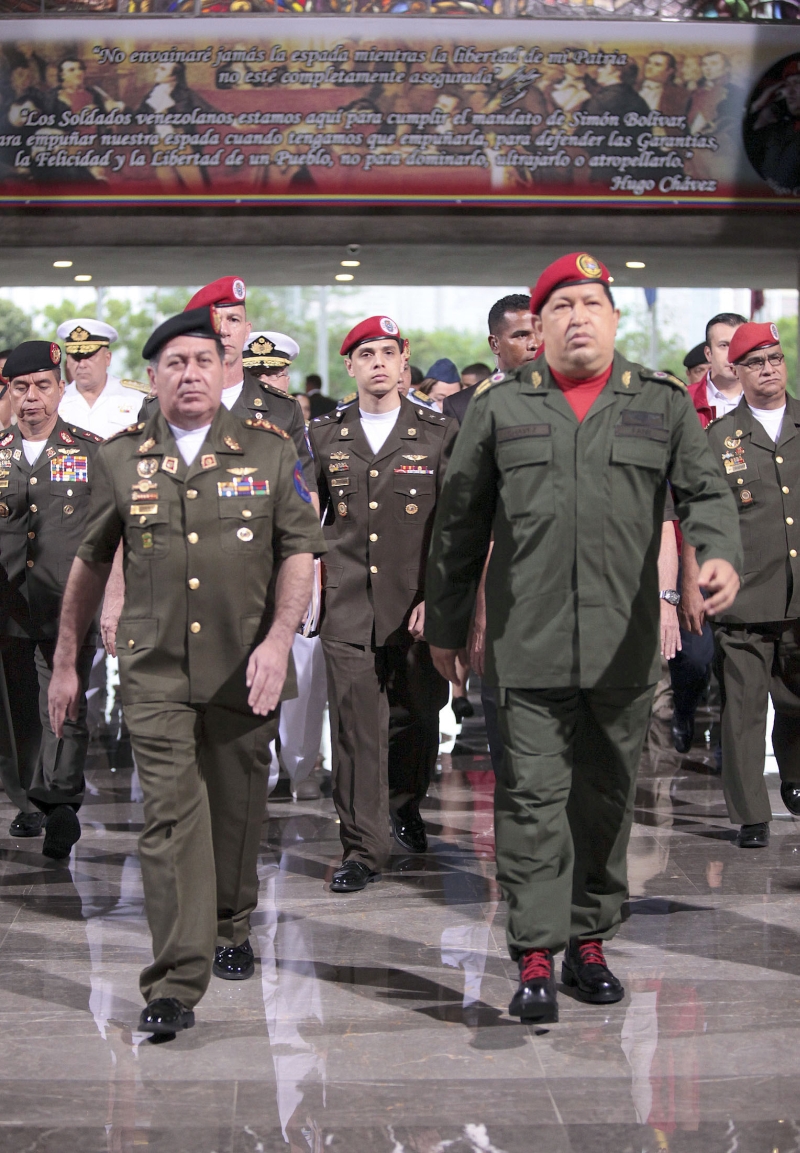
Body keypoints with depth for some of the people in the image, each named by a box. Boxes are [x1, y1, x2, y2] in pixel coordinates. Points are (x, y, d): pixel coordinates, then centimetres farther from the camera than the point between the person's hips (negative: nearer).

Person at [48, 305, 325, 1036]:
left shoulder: (271, 452, 2)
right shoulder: (121, 459, 5)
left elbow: (299, 552, -1)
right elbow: (90, 563, 12)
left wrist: (278, 639, -15)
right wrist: (66, 662, 13)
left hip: (245, 672, 1)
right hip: (156, 671, 0)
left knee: (237, 808, 13)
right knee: (172, 813, -8)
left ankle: (231, 929, 37)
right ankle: (176, 983, -7)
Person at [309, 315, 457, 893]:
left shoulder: (440, 434, 3)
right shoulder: (324, 436, 9)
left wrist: (436, 598, -8)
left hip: (417, 606, 0)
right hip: (347, 607, 1)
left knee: (418, 717, 11)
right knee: (355, 725, -4)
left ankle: (406, 804, 39)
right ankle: (363, 848, 4)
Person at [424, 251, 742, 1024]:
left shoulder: (662, 403, 9)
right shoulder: (500, 406, 7)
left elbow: (704, 490, 2)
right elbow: (460, 521, 11)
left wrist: (720, 554, -20)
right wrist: (445, 624, 12)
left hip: (624, 644, 2)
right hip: (528, 643, -1)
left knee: (606, 796, 10)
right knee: (534, 794, -5)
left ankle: (590, 942, 24)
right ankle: (536, 955, 0)